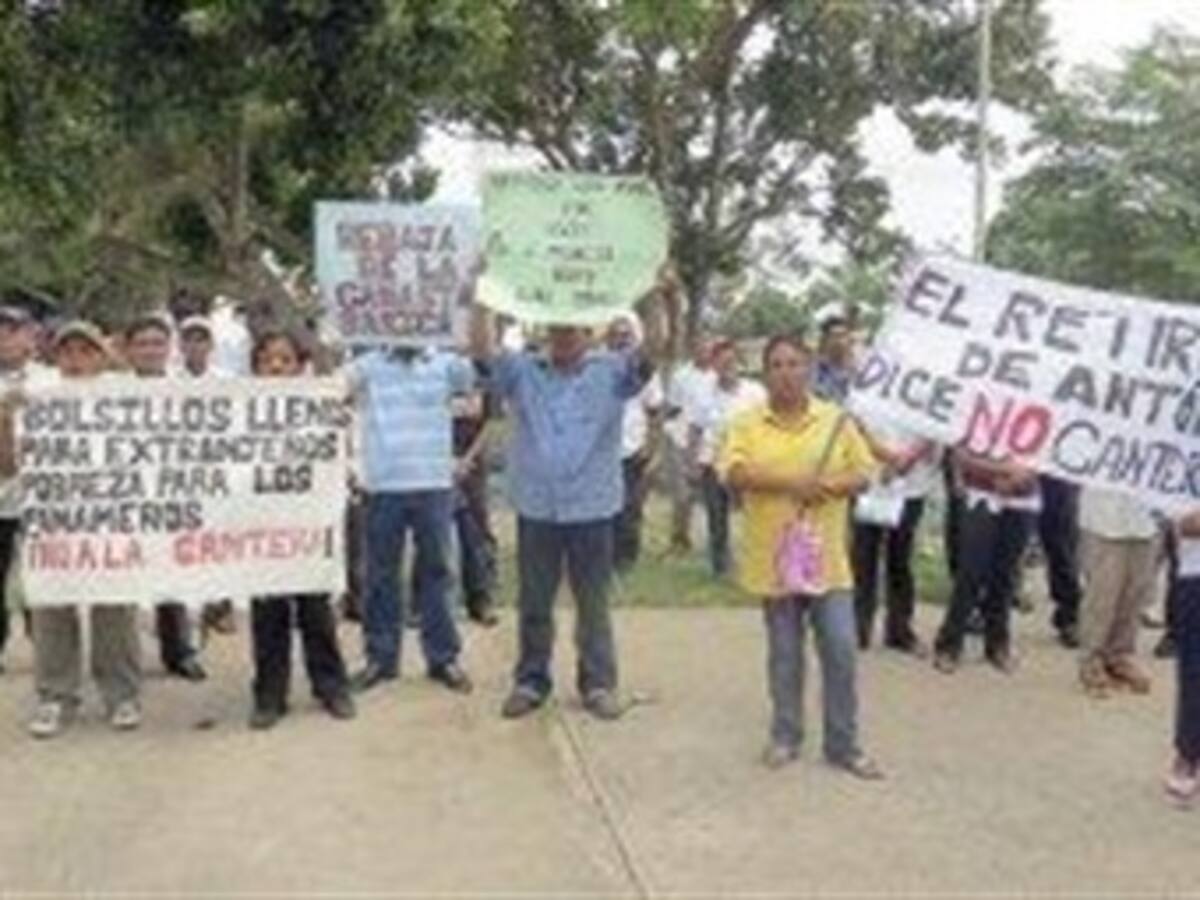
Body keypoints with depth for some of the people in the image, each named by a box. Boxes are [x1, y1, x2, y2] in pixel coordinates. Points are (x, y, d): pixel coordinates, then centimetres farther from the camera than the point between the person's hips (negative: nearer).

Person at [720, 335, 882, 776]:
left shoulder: (836, 420, 3)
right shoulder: (748, 423, 0)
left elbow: (863, 475, 4)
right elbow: (733, 473, -13)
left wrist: (826, 485, -16)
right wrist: (789, 481, -22)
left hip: (827, 557, 1)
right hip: (773, 557, 0)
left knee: (840, 650, 0)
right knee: (784, 654, 10)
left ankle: (844, 744, 12)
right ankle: (785, 736, 25)